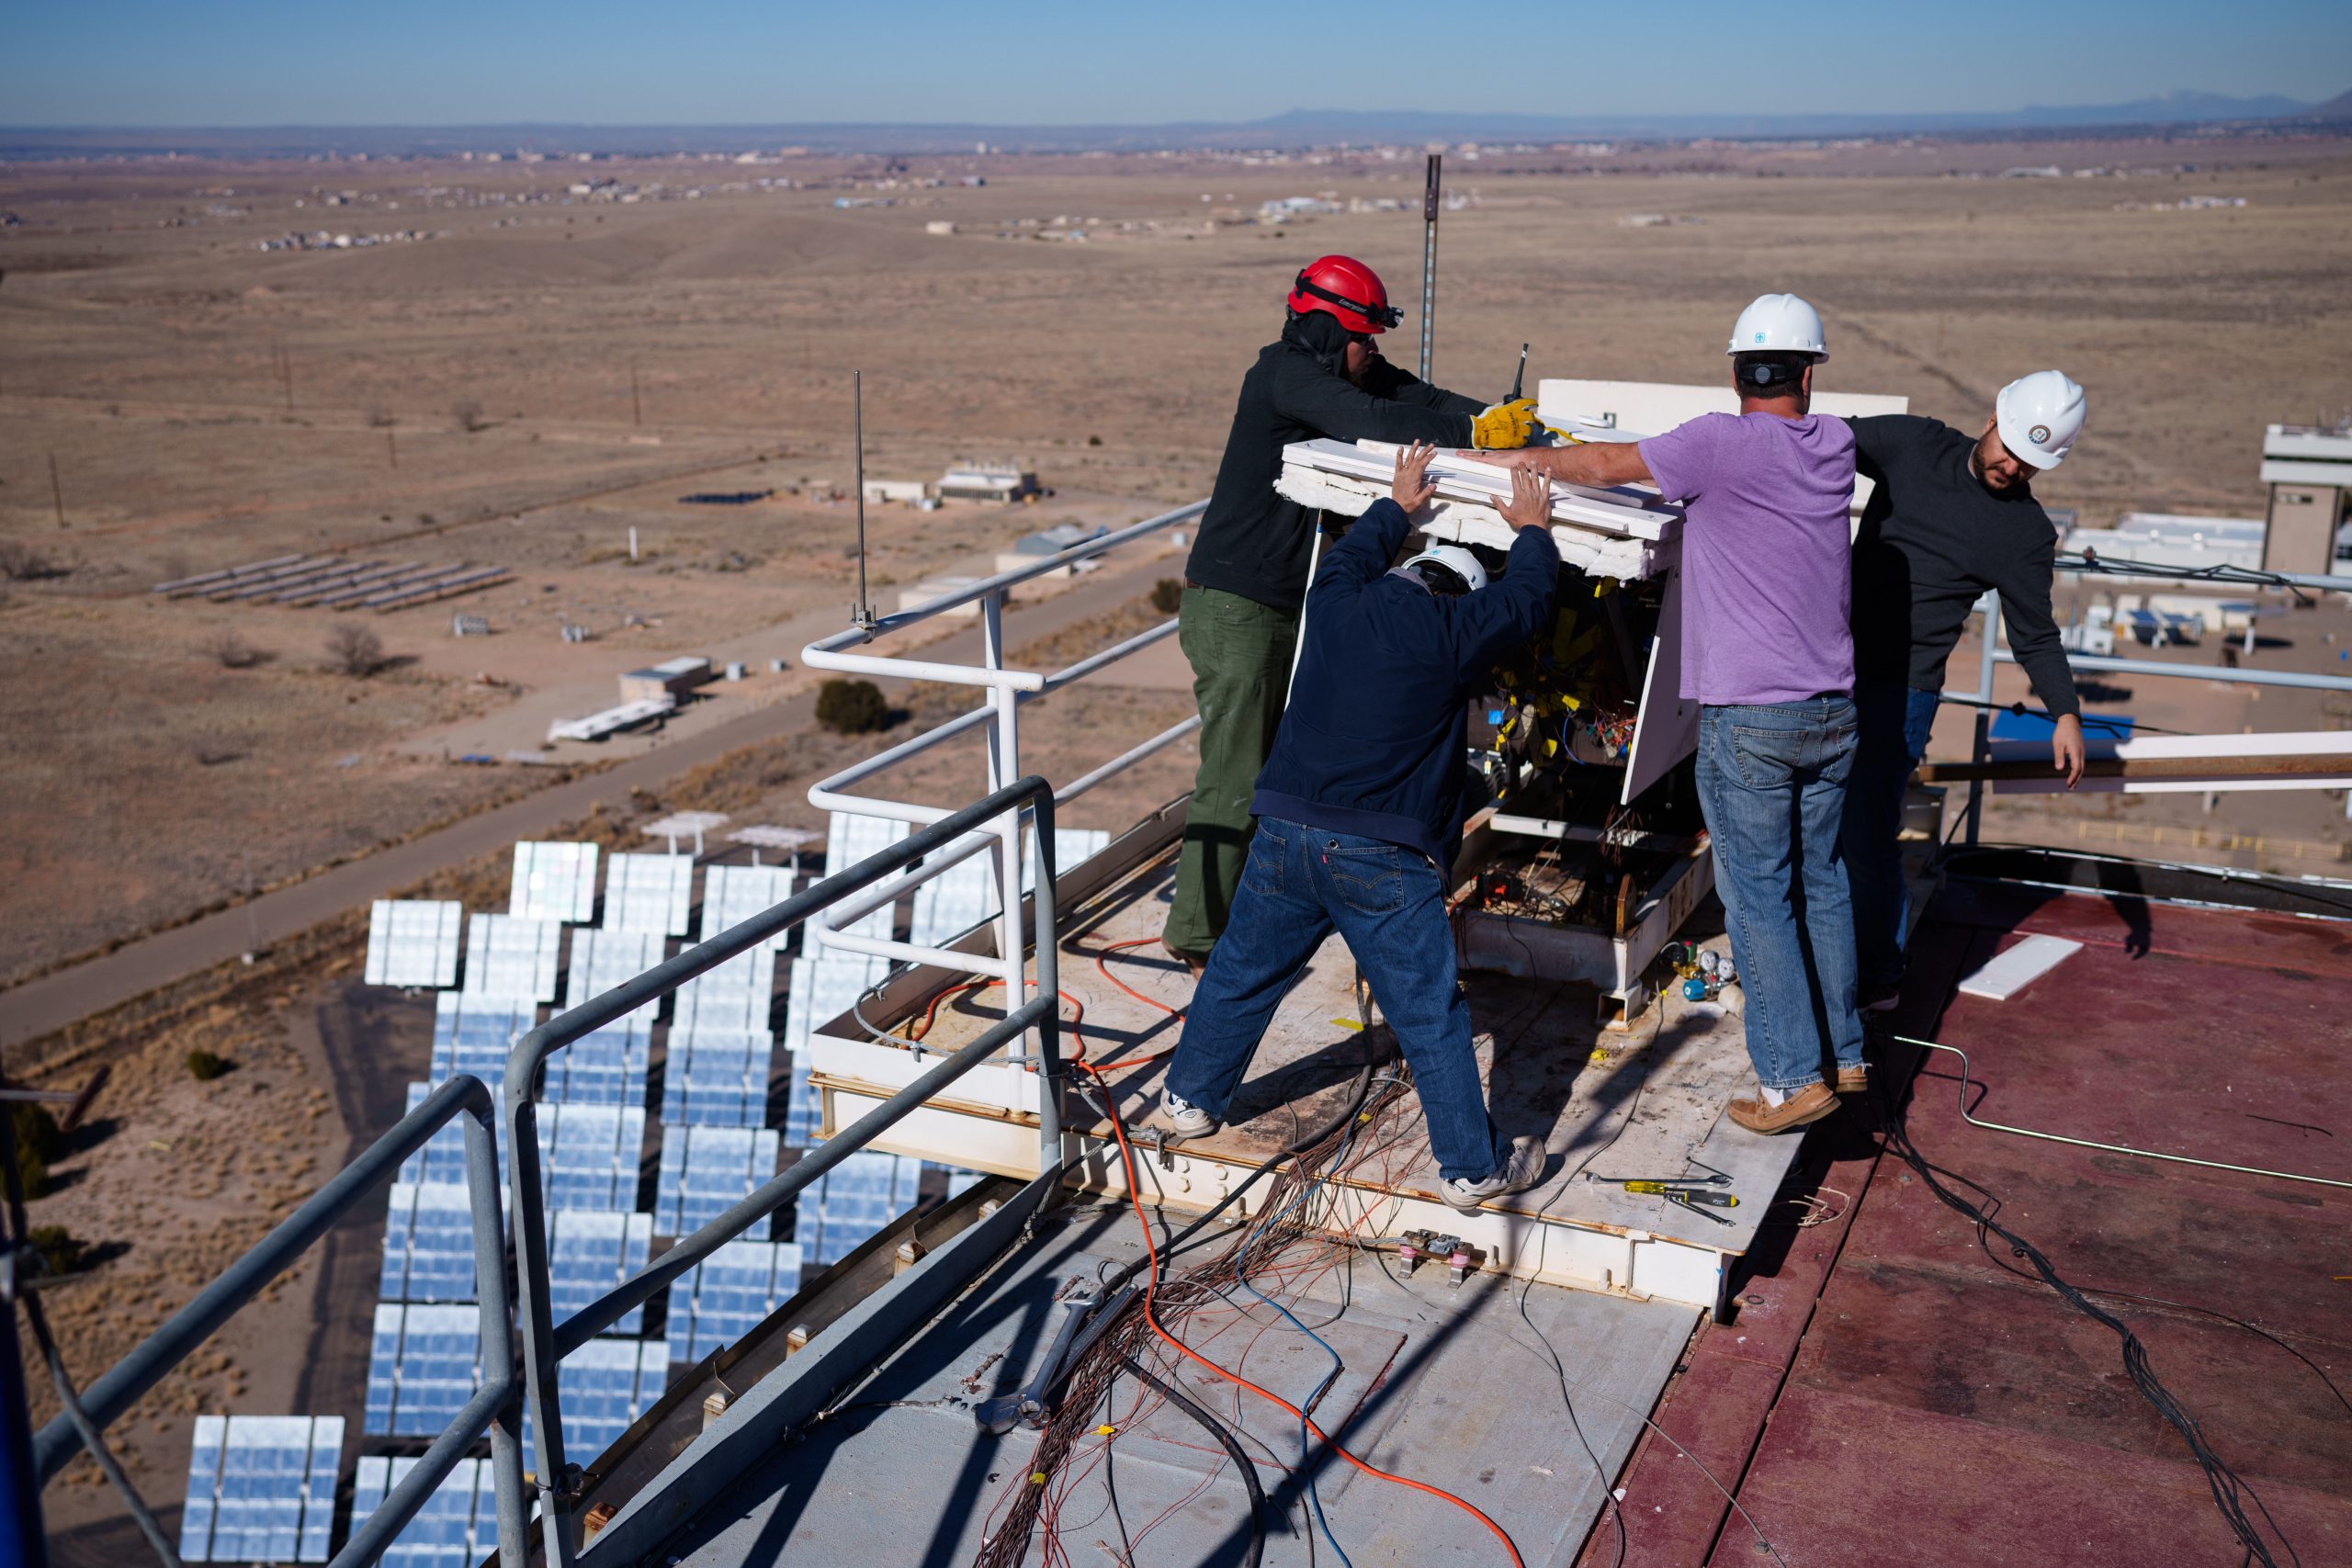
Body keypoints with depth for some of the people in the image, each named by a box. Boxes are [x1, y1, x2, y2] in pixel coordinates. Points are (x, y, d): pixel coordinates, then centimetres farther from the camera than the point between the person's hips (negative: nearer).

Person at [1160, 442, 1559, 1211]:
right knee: (1430, 1013, 5)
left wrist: (1397, 506, 47)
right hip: (1384, 860, -4)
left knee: (1242, 972, 22)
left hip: (1285, 839, 4)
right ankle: (1472, 1166, 14)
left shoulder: (1337, 604, 7)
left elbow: (1352, 554, 31)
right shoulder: (1453, 633, -4)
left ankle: (1191, 1097, 37)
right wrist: (1533, 530, 33)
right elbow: (1527, 598, 13)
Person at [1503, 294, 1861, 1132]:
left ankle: (1794, 1077, 4)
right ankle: (1844, 1050, 28)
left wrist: (1526, 458, 8)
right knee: (1820, 882, 18)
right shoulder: (1834, 444, 6)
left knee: (1758, 897, 2)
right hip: (1832, 712, 6)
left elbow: (1605, 466, -7)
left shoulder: (1721, 443, -13)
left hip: (1748, 717, -6)